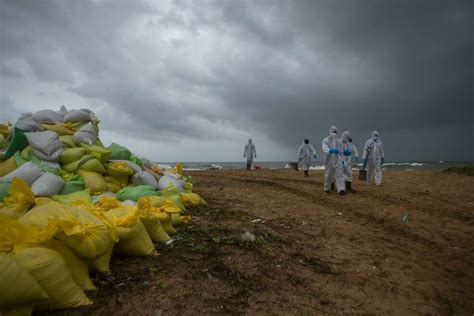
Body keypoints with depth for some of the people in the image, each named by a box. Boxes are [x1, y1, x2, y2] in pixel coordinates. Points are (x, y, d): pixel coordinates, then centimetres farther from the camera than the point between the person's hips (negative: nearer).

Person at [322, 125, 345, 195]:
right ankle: (327, 188, 30)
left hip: (337, 160, 2)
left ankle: (341, 190, -20)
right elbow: (325, 149, -24)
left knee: (339, 174, -11)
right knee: (328, 175, 9)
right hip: (329, 160, -2)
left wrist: (341, 160, 13)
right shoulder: (325, 140, -5)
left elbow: (341, 152, 17)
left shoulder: (339, 142, 7)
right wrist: (331, 150, -42)